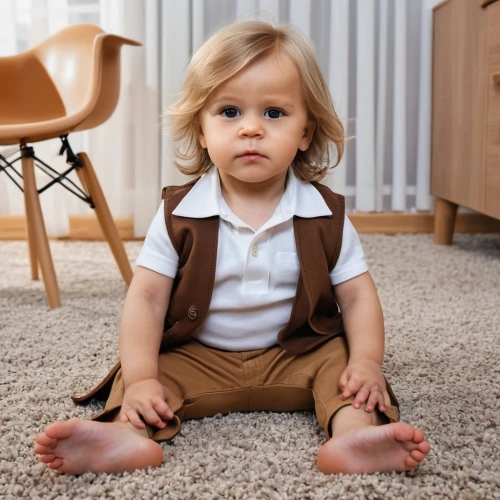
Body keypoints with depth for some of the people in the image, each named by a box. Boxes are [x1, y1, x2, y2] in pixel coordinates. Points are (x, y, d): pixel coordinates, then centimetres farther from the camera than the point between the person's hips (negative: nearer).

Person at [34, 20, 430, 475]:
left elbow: (357, 295, -2)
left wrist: (367, 362, -20)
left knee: (338, 359, -23)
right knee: (145, 370, -19)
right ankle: (127, 433, -43)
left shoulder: (326, 215, -6)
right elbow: (147, 298, -9)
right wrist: (141, 379, -22)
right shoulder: (179, 214, -7)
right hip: (196, 360, 0)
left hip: (298, 356, 0)